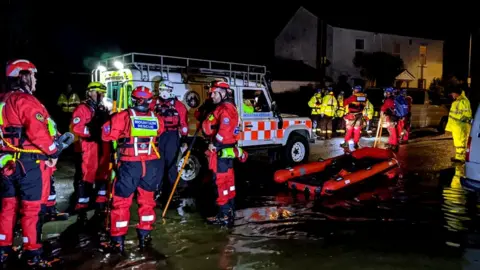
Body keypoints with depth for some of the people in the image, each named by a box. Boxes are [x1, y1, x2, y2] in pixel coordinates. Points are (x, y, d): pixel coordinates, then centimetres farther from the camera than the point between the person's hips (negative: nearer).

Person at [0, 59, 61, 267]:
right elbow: (38, 132, -24)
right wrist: (53, 152, -12)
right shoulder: (25, 100, -16)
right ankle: (32, 254, 11)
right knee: (31, 208, 1)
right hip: (30, 163, -9)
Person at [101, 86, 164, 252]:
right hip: (151, 165, 3)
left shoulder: (124, 116, -8)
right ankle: (144, 236, 26)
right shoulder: (157, 119, 1)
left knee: (121, 202, 9)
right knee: (147, 200, 18)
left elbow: (106, 135, -6)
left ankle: (118, 240, 13)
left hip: (130, 165, -3)